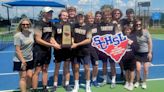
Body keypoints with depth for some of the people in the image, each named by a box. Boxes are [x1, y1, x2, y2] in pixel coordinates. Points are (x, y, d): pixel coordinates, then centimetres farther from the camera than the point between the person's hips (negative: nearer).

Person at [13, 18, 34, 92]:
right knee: (23, 77, 1)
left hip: (30, 59, 5)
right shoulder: (18, 36, -16)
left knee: (29, 76, 7)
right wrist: (23, 61, -20)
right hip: (20, 60, -5)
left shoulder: (32, 32, 1)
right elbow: (17, 50, -17)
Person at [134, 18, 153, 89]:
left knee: (145, 69, 4)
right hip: (138, 53, 1)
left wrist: (150, 52, -9)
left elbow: (150, 42, -9)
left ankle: (144, 82, 26)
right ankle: (137, 81, 24)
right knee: (138, 69, -1)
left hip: (146, 53, -1)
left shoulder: (145, 32, -14)